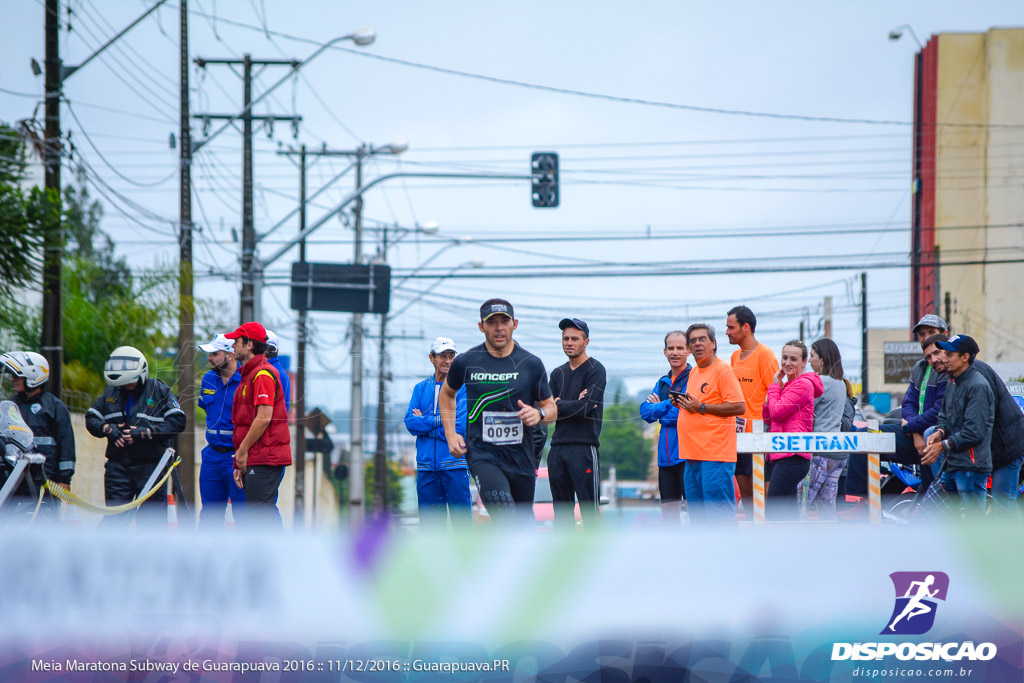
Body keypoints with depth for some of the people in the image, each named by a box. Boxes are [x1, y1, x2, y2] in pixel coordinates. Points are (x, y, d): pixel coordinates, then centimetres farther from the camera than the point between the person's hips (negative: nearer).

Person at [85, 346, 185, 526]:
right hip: (118, 467, 3)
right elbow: (91, 418, 13)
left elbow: (177, 422, -9)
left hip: (150, 466, -3)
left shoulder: (160, 391, -1)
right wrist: (106, 428, -9)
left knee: (153, 517, -3)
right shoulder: (111, 391, 10)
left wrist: (145, 432, -17)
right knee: (114, 518, 2)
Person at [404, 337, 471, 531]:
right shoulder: (420, 389, 14)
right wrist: (441, 420, -10)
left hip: (455, 465, -4)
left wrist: (424, 422, -5)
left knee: (462, 520, -6)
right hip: (426, 466, 4)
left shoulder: (462, 388, 0)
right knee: (429, 523, 6)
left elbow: (461, 427, -10)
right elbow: (410, 422, 2)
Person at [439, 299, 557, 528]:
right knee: (503, 511, -27)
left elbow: (551, 408, 11)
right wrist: (451, 434, 10)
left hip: (521, 456, 2)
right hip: (482, 455, -2)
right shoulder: (466, 362, 1)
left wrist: (539, 414, -13)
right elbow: (447, 394, 21)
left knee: (522, 524, 9)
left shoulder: (531, 364, 2)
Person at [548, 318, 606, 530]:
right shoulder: (558, 373, 18)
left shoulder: (595, 370, -1)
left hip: (584, 446, -6)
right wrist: (574, 405, -8)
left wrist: (559, 405, -2)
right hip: (558, 446, 6)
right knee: (561, 507, 7)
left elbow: (585, 407, -12)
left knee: (589, 506, -9)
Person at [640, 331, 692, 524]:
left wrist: (658, 408, -2)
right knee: (669, 511, 10)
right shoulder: (662, 383, 18)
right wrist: (668, 406, -7)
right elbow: (645, 412, 8)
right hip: (666, 455, 7)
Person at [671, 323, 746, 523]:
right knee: (696, 512, 10)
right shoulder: (693, 373, 19)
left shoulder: (722, 370, -8)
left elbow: (739, 407, -15)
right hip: (692, 454, 9)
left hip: (715, 454, -9)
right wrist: (680, 403, 9)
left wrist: (701, 407, -16)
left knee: (718, 511, -11)